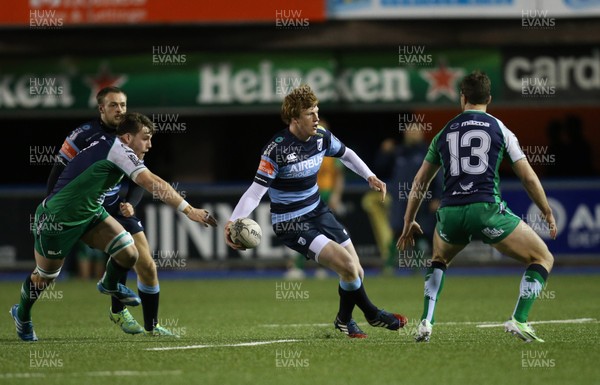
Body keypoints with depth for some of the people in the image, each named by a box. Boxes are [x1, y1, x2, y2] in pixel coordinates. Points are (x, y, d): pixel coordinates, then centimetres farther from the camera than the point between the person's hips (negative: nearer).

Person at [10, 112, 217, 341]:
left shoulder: (111, 147, -2)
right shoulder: (116, 148, -28)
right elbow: (152, 183, -35)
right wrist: (189, 210, -37)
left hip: (90, 213, 8)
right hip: (57, 218, -8)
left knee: (129, 253, -6)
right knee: (44, 276, 10)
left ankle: (110, 286, 27)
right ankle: (22, 315, 40)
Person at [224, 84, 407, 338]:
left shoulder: (322, 137, -4)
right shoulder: (277, 149, -23)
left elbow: (346, 155, 19)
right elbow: (256, 192, -23)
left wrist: (369, 177, 8)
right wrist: (233, 222, -35)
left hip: (318, 212, 7)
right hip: (291, 224, -7)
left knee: (356, 272, 6)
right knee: (346, 264, -20)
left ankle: (345, 320, 35)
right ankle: (372, 315, 5)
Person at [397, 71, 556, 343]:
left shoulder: (445, 132, 19)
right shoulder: (499, 129, 9)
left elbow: (420, 183, 25)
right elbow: (528, 178, 10)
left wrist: (408, 223, 36)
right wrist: (548, 214, 23)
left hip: (450, 213, 4)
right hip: (486, 209, -4)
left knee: (439, 259, 35)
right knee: (543, 258, 9)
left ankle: (426, 322, 18)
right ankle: (519, 320, -8)